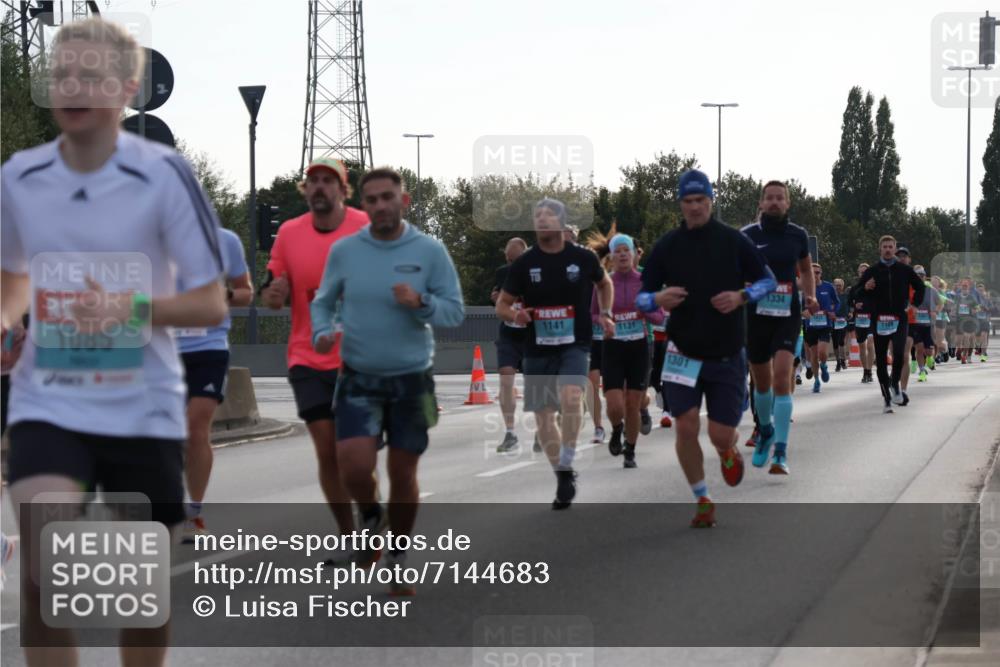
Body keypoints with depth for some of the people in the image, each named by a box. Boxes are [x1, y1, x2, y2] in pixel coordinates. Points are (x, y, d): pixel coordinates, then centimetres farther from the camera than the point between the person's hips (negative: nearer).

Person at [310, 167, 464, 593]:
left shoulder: (430, 251, -4)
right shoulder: (344, 251, 0)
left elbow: (455, 311, -2)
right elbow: (322, 301, 11)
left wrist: (421, 303, -22)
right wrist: (321, 332, -9)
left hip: (412, 378, 0)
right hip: (359, 378, 0)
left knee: (403, 473, 6)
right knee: (354, 465, -17)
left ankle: (397, 561, 24)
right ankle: (370, 517, 17)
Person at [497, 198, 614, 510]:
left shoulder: (583, 258, 0)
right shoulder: (524, 264, 0)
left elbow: (604, 283, 22)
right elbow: (502, 305, 7)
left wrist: (605, 314, 10)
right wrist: (516, 315, -14)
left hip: (575, 345, -2)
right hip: (538, 349, 2)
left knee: (571, 395, -29)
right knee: (543, 417, 5)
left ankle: (566, 469, -18)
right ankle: (564, 482, 21)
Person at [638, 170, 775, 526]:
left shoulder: (733, 240, -2)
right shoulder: (666, 246, 0)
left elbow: (768, 280, 5)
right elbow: (642, 296, 4)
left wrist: (741, 296, -15)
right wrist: (658, 299, -19)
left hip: (727, 356, -1)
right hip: (683, 354, 1)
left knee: (721, 435, -3)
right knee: (686, 428, -8)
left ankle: (729, 450, 37)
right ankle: (702, 501, 12)